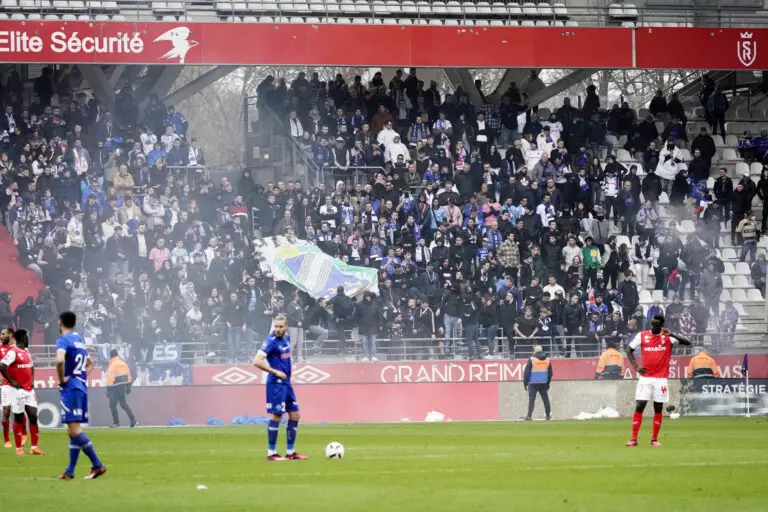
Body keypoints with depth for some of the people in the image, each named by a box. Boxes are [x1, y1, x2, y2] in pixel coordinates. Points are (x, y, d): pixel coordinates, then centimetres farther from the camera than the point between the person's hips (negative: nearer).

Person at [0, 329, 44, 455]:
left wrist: (32, 381, 14)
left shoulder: (27, 352, 15)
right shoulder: (12, 352, -13)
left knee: (33, 416, 2)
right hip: (18, 390, -8)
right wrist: (11, 382, -17)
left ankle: (34, 447, 5)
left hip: (29, 390, 8)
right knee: (18, 418, -1)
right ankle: (19, 448, 5)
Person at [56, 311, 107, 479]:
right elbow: (90, 364, 30)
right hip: (82, 387, 8)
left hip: (71, 388, -8)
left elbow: (60, 360, -29)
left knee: (74, 429, -12)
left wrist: (61, 379, -15)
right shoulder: (80, 340, 17)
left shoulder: (63, 340, -9)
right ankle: (70, 471, 10)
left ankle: (97, 465, -19)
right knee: (73, 431, 10)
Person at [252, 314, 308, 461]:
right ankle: (271, 453, -1)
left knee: (294, 415, 9)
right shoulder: (271, 341, -15)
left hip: (286, 382, 8)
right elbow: (257, 362, -22)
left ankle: (290, 452, 15)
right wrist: (276, 372, -19)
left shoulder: (286, 338, 9)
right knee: (276, 416, -7)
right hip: (276, 383, -8)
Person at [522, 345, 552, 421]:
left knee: (531, 399, -4)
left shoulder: (531, 360, -6)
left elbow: (527, 372, -6)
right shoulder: (548, 360, 8)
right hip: (543, 383, 4)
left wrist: (525, 383, 1)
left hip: (533, 383, -4)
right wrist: (548, 383, 25)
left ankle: (529, 416, -11)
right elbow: (550, 373, 16)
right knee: (545, 399, 11)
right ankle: (548, 415, 14)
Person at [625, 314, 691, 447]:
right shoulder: (642, 335, 0)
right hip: (645, 378, 0)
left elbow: (687, 342, -9)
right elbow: (630, 351, 6)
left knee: (658, 409, 4)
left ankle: (654, 439, 13)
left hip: (661, 379, 0)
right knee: (639, 406, -6)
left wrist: (672, 335, -21)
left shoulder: (668, 337, -1)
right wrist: (636, 367, -8)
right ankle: (634, 439, -4)